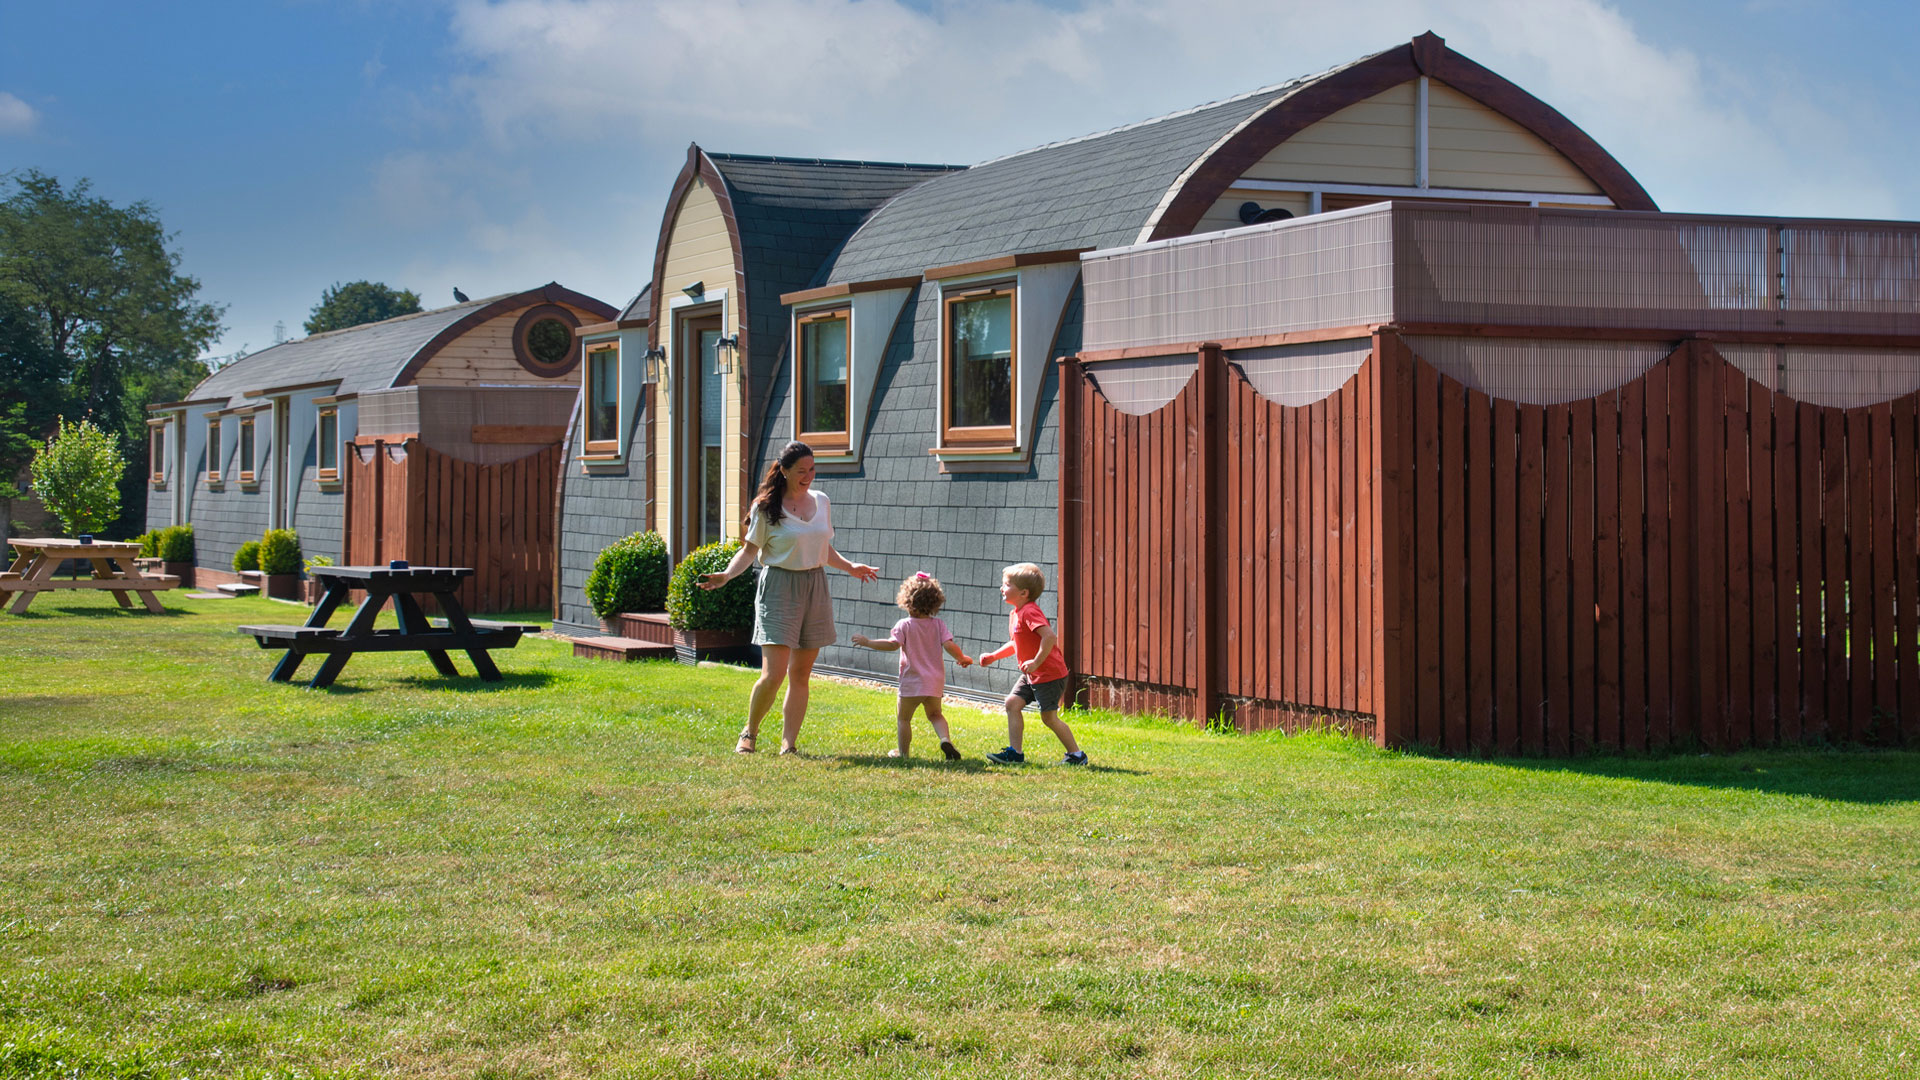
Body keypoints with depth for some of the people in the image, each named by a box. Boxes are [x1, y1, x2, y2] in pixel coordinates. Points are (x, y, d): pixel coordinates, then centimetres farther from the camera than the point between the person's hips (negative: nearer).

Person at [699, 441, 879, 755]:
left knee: (801, 674, 4)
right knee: (774, 674, -12)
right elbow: (750, 550, -2)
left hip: (815, 588, 5)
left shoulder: (821, 502, 11)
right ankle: (749, 733, 10)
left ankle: (789, 744, 9)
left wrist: (851, 567, 21)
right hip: (779, 590, -5)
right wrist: (726, 575, -17)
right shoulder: (767, 507, -4)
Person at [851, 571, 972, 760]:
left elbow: (893, 644, -20)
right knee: (935, 714, 22)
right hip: (935, 681, 4)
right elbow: (950, 646, -9)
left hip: (912, 682, -4)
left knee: (903, 718, 14)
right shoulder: (939, 625, 0)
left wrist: (868, 642, -11)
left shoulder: (904, 625, -9)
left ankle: (903, 751, 18)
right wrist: (963, 658, 9)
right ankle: (945, 739, -2)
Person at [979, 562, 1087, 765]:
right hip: (1032, 675, 10)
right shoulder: (1015, 613, 11)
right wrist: (993, 656, 16)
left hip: (1050, 674, -10)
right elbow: (1016, 644, 25)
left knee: (1049, 717, -2)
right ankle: (1015, 752, 5)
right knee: (1012, 703, 2)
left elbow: (1049, 636, -33)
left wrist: (1036, 662, -27)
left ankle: (1076, 754, 12)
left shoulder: (1030, 612, -21)